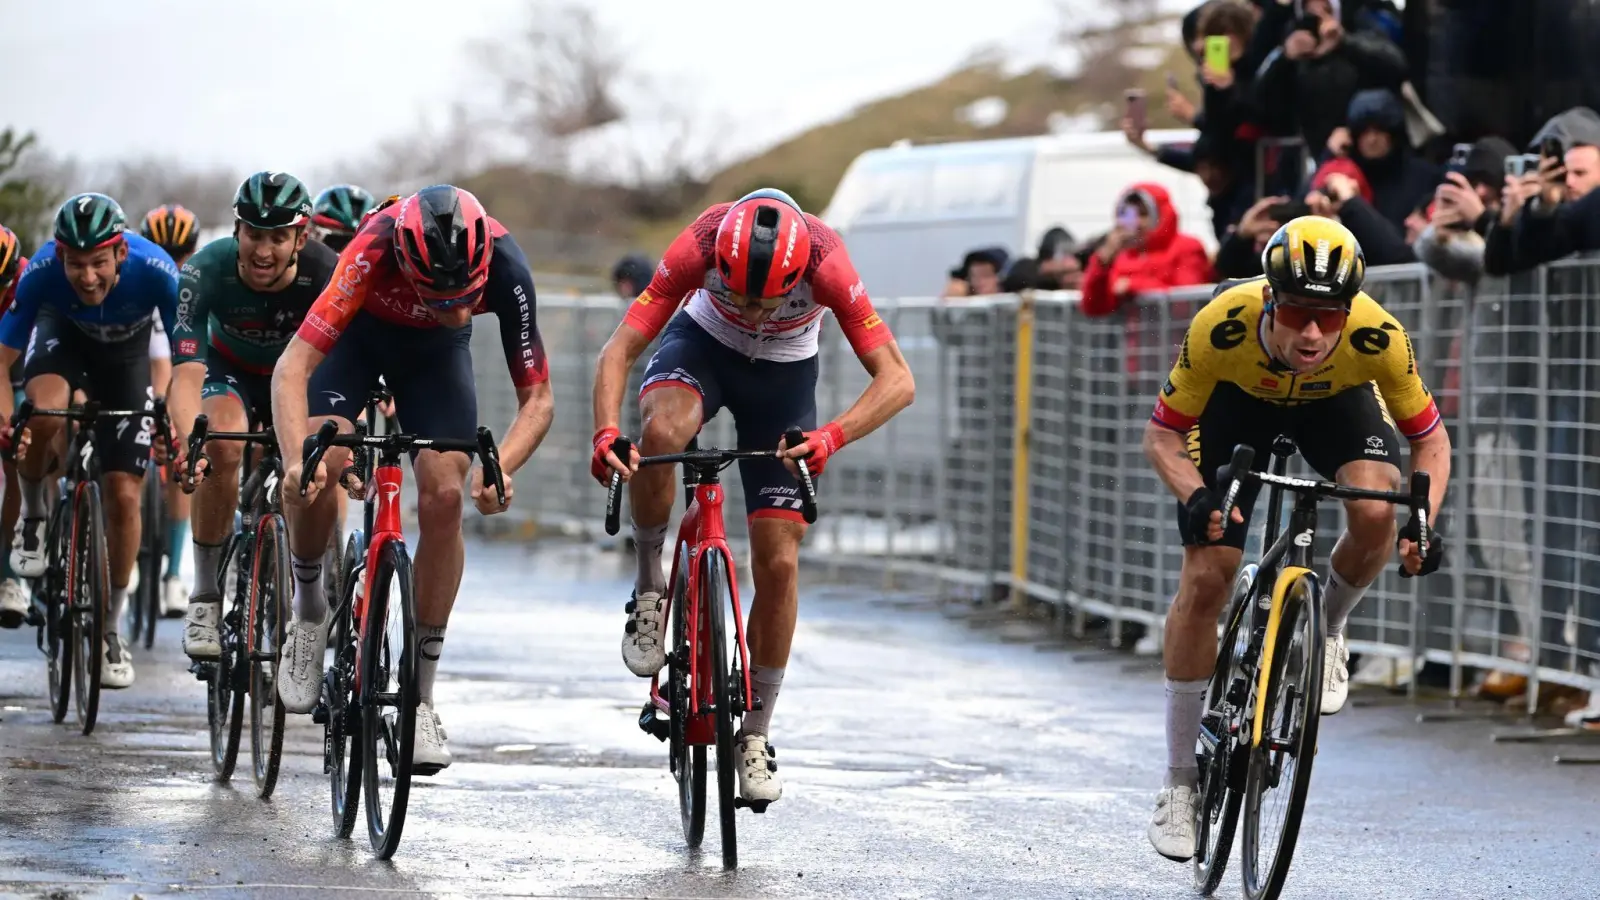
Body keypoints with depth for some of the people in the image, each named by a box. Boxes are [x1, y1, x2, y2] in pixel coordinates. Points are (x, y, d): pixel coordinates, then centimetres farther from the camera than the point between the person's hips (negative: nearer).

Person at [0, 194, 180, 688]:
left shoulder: (156, 271, -37)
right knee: (41, 413, -36)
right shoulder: (42, 272, -35)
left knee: (124, 494, -6)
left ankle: (112, 627, 13)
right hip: (63, 333, 0)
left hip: (125, 352, 0)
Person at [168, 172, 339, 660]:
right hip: (230, 368, -1)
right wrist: (190, 444, -59)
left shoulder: (325, 274, -32)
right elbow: (186, 373, -40)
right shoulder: (206, 271, -33)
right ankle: (205, 596, -17)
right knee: (223, 449, -31)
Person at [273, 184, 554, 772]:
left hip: (436, 349, 2)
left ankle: (420, 693, -3)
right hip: (360, 330, -2)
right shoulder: (376, 250, -42)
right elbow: (293, 368, -43)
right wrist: (296, 457, -59)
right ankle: (309, 607, 4)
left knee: (444, 497, -15)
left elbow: (537, 399, -26)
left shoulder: (504, 268, -36)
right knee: (317, 469, -26)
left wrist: (499, 469, -45)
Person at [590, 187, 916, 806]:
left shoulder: (825, 264, -35)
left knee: (778, 561, -6)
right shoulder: (700, 246, -34)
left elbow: (897, 380, -35)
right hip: (702, 346, 0)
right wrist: (605, 433, -49)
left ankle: (755, 736, 10)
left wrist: (833, 437, -52)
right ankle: (650, 587, -13)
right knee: (661, 432, -37)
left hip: (783, 375, 0)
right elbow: (619, 350, -31)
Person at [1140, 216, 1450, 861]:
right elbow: (1161, 434, -24)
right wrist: (1196, 497, -43)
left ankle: (1326, 631, 3)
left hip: (1338, 400, 0)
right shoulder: (1222, 327, -39)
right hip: (1239, 401, 0)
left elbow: (1431, 440, -19)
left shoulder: (1377, 337, -37)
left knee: (1375, 512, -31)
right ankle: (1180, 781, 4)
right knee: (1204, 579, -10)